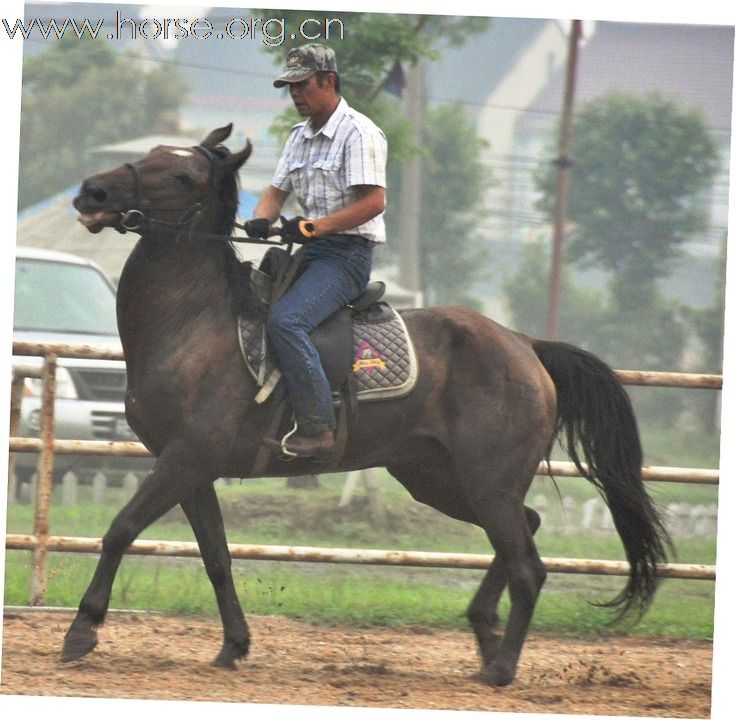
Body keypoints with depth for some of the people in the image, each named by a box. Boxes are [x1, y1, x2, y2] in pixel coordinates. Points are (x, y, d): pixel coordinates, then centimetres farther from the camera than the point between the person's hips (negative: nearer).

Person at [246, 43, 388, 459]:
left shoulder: (358, 133, -10)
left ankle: (317, 429, -31)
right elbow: (278, 191, 17)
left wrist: (315, 226, -25)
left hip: (347, 255, -10)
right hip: (312, 253, 10)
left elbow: (373, 202, -18)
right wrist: (261, 221, -6)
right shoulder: (300, 137, 19)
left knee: (285, 320, -29)